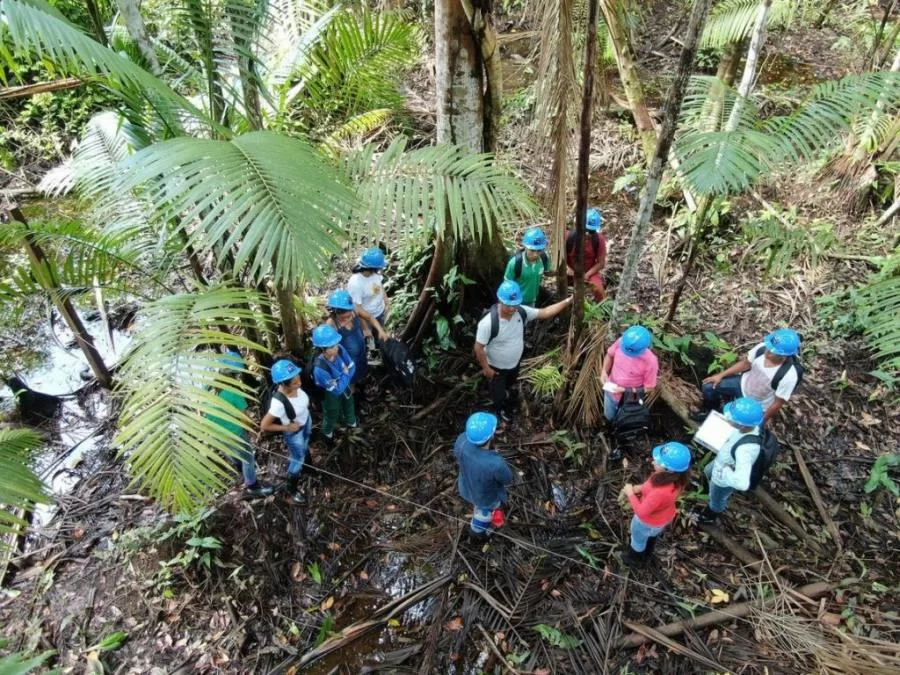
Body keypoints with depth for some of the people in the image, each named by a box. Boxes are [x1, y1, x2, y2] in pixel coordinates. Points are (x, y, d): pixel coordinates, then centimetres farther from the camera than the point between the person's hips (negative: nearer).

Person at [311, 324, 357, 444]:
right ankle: (327, 433, 61)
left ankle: (351, 422, 70)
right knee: (331, 416, 27)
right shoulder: (320, 368, -44)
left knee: (349, 406, 35)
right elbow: (336, 389, -33)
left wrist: (344, 376, -28)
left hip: (345, 388, 5)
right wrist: (345, 374, -25)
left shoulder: (339, 349, -30)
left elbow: (352, 366, -13)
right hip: (331, 395, -5)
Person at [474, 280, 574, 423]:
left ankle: (510, 405, 66)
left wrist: (567, 301, -17)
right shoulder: (488, 322, -39)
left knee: (511, 387, 34)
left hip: (515, 363, 5)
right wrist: (486, 368, -18)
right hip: (496, 367, -5)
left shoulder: (521, 312, -22)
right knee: (498, 392, 24)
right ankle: (500, 409, 57)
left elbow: (544, 312, -10)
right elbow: (478, 348, -28)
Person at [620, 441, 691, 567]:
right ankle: (646, 555, 65)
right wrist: (641, 488, -11)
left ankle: (634, 559, 58)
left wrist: (630, 493, -21)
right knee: (651, 535, 36)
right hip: (665, 516, 6)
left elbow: (641, 512, -33)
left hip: (649, 522, -6)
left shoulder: (660, 492, -48)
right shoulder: (677, 478, -26)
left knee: (638, 539, 28)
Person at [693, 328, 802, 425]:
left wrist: (760, 422, -12)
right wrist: (721, 375, 0)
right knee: (708, 387, 1)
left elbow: (778, 403, -22)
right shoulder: (762, 348, -25)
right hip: (743, 383, 5)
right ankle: (710, 412, 30)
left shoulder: (789, 375, -37)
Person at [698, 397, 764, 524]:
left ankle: (714, 512, 62)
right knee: (709, 471, 38)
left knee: (716, 500, 29)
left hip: (724, 479, -6)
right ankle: (713, 488, 70)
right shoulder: (751, 426, -26)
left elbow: (742, 483, -55)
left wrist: (725, 471, -39)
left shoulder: (746, 449, -49)